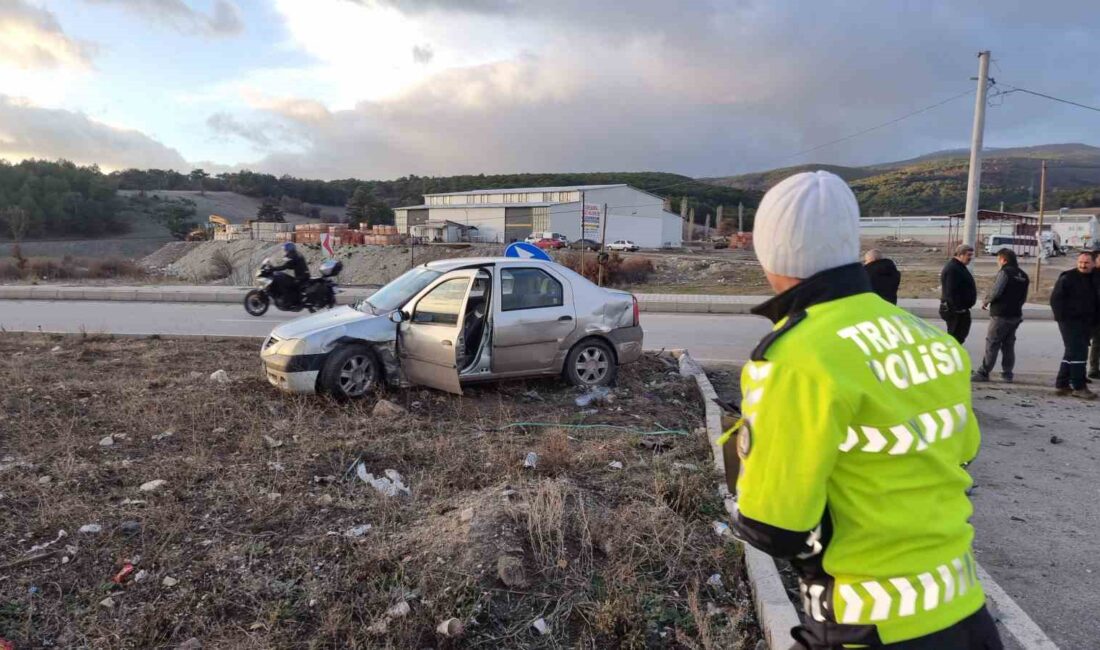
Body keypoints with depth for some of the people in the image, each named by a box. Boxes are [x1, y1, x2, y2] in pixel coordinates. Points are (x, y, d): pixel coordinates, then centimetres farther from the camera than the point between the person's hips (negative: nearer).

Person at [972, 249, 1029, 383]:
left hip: (1001, 314, -8)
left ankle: (983, 373, -4)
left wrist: (985, 301, -4)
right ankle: (1007, 373, 16)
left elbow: (996, 291, -20)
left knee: (992, 344, -5)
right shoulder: (1023, 275, 13)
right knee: (1009, 344, 13)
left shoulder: (1005, 272, -11)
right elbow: (1024, 298, 16)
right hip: (1016, 315, 8)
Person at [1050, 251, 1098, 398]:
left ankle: (1062, 384, 18)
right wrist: (1062, 317, -16)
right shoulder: (1067, 278, -8)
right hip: (1070, 322, -7)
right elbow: (1055, 299, -11)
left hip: (1086, 324, 7)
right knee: (1078, 353, -11)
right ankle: (1079, 387, -7)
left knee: (1072, 353, 11)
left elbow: (1095, 302, 18)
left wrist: (1093, 321, 9)